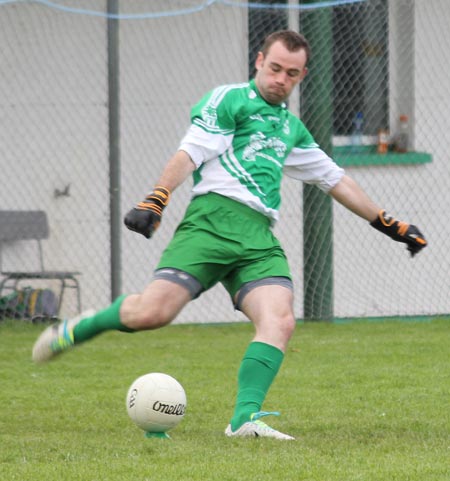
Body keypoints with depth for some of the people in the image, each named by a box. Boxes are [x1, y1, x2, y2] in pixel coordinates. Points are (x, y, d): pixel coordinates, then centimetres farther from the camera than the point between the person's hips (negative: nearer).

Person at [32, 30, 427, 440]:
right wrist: (155, 200, -19)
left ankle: (245, 418, -27)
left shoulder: (292, 129, 29)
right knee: (152, 312, -20)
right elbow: (189, 153, -3)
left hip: (260, 238, 6)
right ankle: (77, 329, 7)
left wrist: (390, 224, 40)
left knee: (280, 320, -21)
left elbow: (336, 179, 38)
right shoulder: (229, 99, 9)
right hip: (214, 218, -6)